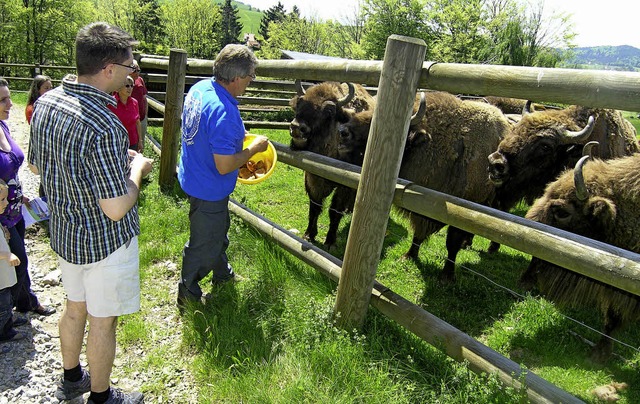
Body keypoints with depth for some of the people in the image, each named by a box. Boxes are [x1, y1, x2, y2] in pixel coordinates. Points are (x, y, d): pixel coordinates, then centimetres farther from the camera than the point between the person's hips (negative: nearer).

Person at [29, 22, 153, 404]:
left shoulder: (46, 103, -4)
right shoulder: (104, 127, -31)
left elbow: (38, 164, 11)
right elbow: (116, 209, -29)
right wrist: (137, 168, -11)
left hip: (64, 233, 8)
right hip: (105, 241, -8)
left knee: (75, 307, 26)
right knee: (102, 320, 12)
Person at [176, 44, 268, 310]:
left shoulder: (200, 88, -4)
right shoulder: (224, 113, -34)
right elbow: (224, 166, -30)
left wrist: (235, 142, 14)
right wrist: (253, 149, -17)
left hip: (195, 177, 10)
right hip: (208, 190, -10)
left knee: (219, 230, 29)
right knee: (205, 243, 12)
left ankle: (222, 273, 53)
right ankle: (187, 294, 33)